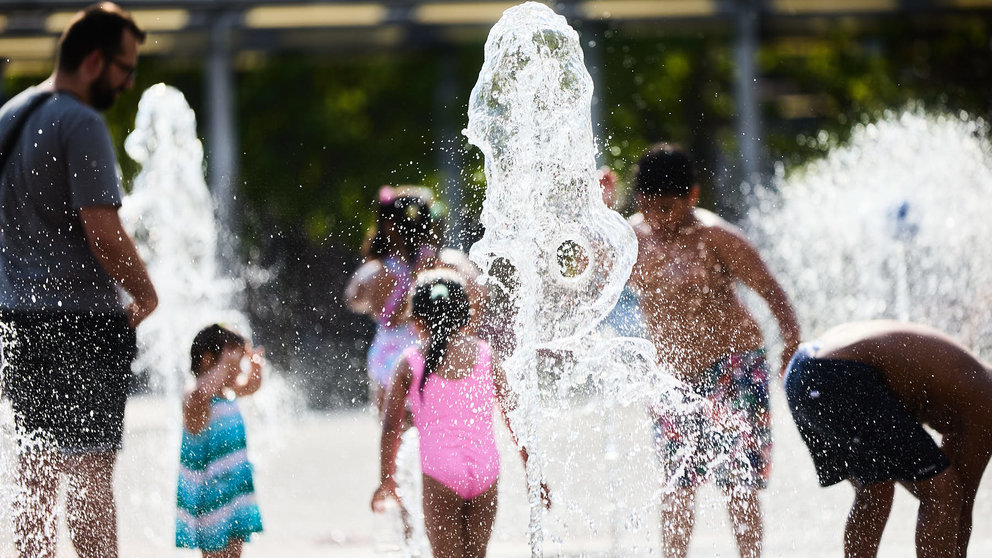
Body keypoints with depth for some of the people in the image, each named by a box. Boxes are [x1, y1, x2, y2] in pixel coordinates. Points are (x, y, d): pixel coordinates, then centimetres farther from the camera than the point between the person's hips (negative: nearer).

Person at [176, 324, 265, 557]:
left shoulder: (228, 395, 11)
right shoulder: (196, 400, -17)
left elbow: (252, 385, 33)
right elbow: (200, 392, -43)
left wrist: (255, 362, 15)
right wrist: (224, 365, -32)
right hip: (210, 500, -9)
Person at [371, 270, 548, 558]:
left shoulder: (411, 363, 1)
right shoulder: (485, 354, 6)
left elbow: (391, 426, 4)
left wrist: (386, 480, 15)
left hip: (440, 473, -2)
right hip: (485, 472, 2)